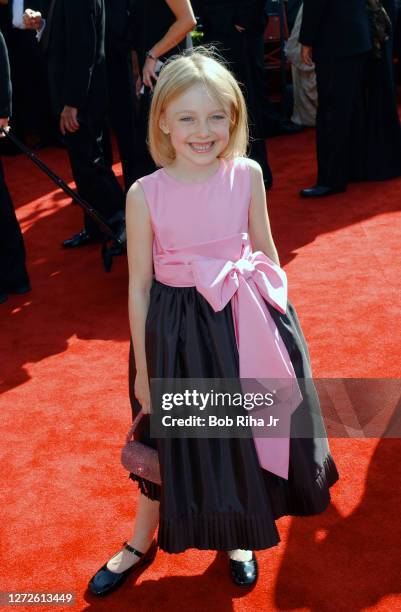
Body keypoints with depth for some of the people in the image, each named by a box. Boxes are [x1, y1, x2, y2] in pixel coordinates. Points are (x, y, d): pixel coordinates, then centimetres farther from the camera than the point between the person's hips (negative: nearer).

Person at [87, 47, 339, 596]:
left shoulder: (247, 175, -8)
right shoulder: (145, 194, -13)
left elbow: (266, 253, 4)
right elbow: (140, 285, -7)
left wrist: (279, 319, 7)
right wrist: (143, 368, -2)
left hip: (244, 323, 2)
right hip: (176, 329, -2)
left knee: (242, 431, 16)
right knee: (173, 438, 14)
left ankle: (236, 537, 45)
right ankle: (142, 542, 42)